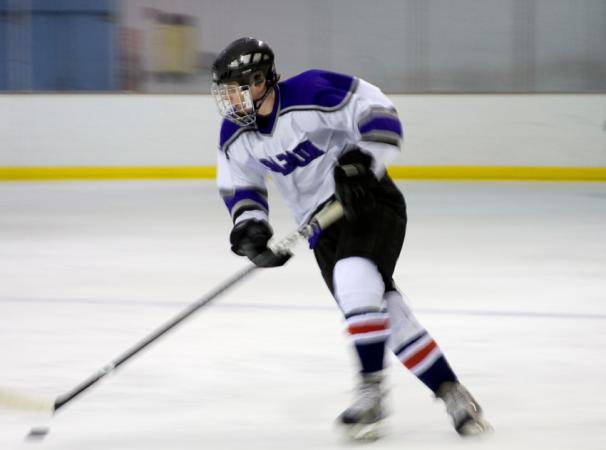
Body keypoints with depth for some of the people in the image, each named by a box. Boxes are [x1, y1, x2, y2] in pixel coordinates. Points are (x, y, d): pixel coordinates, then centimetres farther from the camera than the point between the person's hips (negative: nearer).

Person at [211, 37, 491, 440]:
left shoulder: (311, 94, -21)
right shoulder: (236, 135, 0)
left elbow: (379, 113, -19)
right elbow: (239, 186, 13)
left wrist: (361, 162, -30)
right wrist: (250, 226, -4)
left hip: (370, 201, -6)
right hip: (324, 224, 6)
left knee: (354, 278, -30)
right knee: (387, 313, -1)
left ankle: (372, 389, -22)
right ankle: (451, 393, 7)